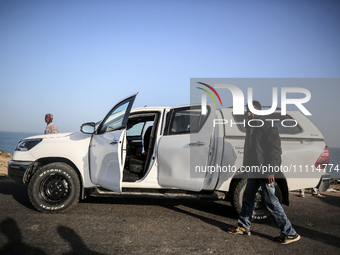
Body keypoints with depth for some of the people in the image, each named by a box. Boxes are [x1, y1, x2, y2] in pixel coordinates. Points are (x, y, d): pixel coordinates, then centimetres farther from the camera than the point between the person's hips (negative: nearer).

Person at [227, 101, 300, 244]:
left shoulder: (268, 127, -12)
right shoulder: (250, 128, 15)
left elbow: (276, 150, -17)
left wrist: (270, 170, -22)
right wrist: (246, 166, 22)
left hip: (265, 172, -9)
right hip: (254, 171, 9)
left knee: (271, 201, -5)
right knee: (247, 198, 13)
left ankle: (290, 233, 5)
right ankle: (243, 227, 26)